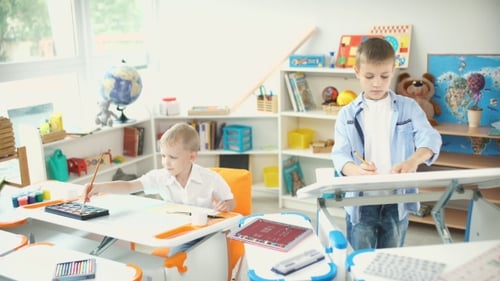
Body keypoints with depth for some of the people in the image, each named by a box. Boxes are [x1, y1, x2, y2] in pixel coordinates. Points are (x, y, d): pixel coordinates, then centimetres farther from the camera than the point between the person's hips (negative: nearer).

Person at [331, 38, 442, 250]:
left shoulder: (408, 107, 2)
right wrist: (355, 170, -32)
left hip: (397, 201, 1)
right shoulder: (347, 114, 1)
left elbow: (430, 138, -11)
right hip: (361, 202, -1)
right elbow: (340, 155, -7)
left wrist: (413, 161, -34)